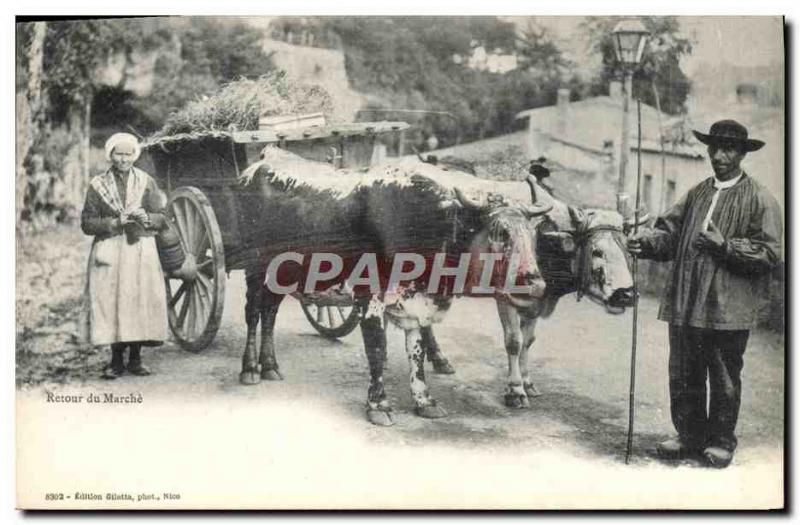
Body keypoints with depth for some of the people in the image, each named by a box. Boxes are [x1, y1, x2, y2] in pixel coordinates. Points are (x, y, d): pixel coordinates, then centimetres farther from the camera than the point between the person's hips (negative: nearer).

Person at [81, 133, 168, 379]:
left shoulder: (146, 182, 9)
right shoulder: (98, 185, 5)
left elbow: (162, 219, 7)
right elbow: (87, 223, 1)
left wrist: (146, 218, -13)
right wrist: (115, 222, -13)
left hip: (141, 250, 1)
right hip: (109, 252, -1)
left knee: (141, 301, -4)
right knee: (111, 302, -6)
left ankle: (135, 358, 8)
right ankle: (116, 360, 4)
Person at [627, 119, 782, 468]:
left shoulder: (760, 200, -2)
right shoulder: (696, 194, 16)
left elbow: (769, 253, -9)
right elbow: (670, 230, 10)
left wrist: (725, 246, -18)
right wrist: (646, 242, -10)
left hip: (728, 308, -5)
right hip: (685, 305, 5)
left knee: (724, 379, 7)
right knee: (683, 376, 11)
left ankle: (720, 442, 21)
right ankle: (690, 437, 25)